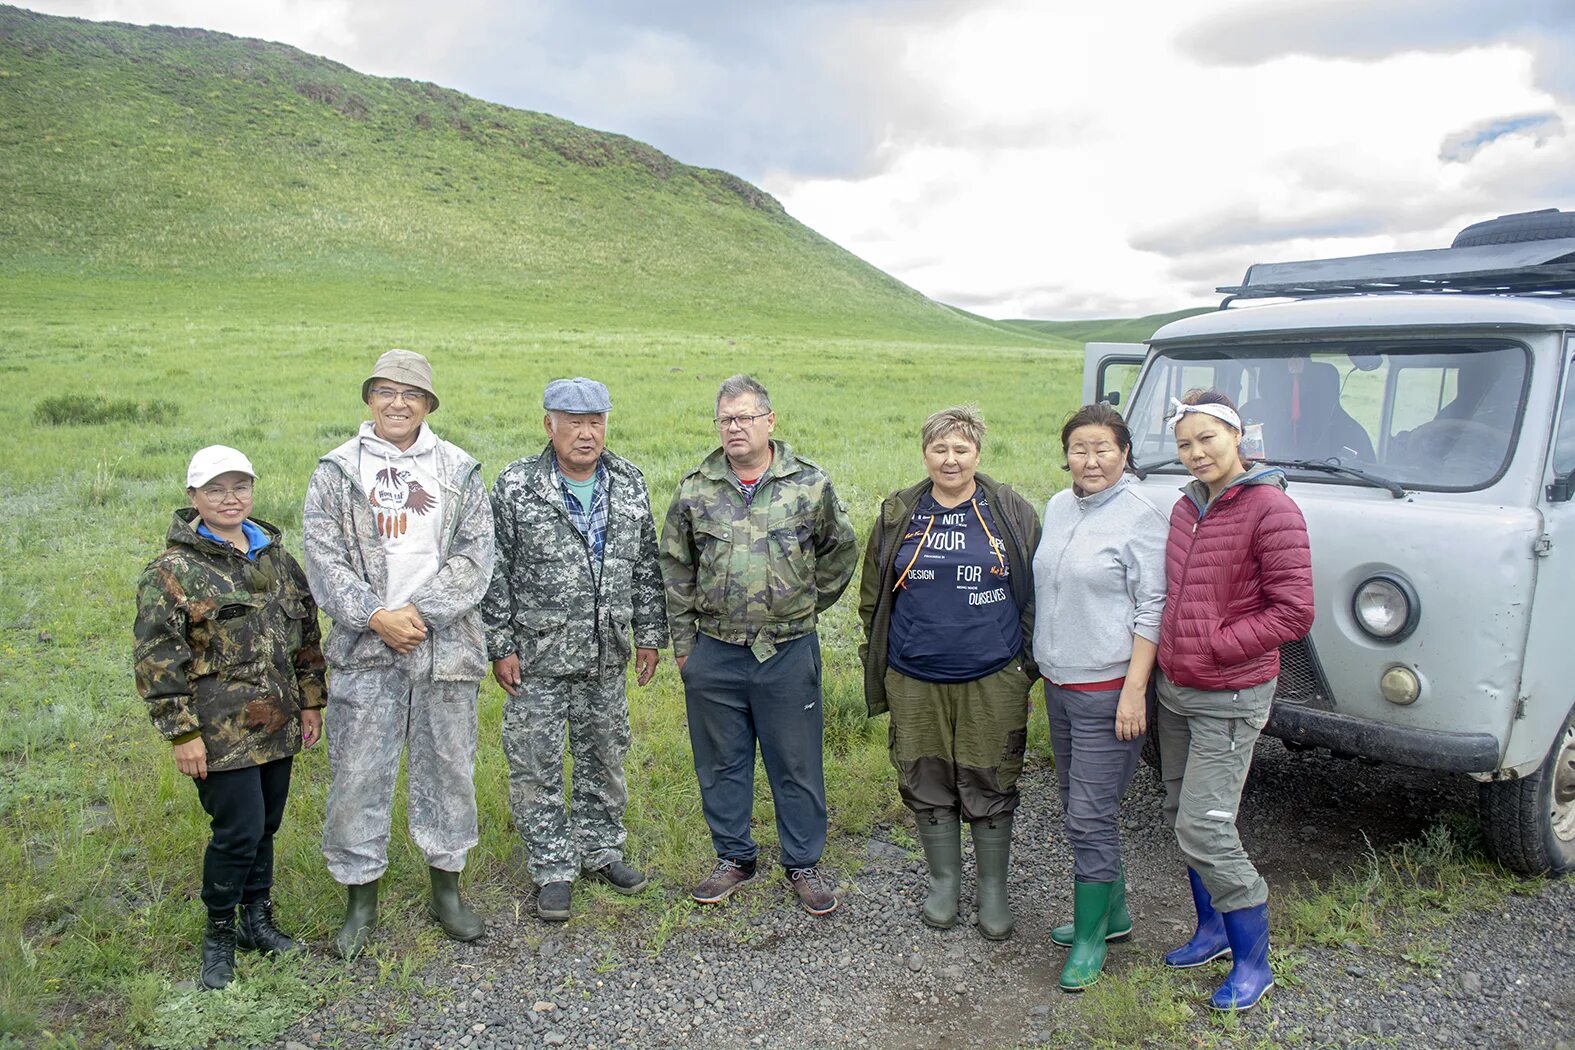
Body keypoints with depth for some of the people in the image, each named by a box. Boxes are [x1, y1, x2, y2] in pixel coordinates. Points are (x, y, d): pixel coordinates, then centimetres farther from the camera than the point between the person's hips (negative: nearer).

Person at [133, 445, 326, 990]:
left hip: (276, 724, 6)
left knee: (266, 825, 14)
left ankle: (258, 919, 31)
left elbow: (305, 633, 17)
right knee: (239, 829, -5)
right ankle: (218, 934, 17)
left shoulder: (276, 556, 10)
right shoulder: (173, 569, -8)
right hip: (221, 730, -5)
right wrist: (181, 732, -13)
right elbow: (157, 658, -10)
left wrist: (310, 700, 15)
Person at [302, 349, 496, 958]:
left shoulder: (459, 472, 6)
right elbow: (324, 558, -2)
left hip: (445, 648, 1)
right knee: (358, 776, 3)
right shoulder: (337, 471, 5)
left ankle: (447, 891, 26)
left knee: (448, 770, 10)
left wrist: (421, 612, -12)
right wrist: (375, 617, -14)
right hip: (364, 651, -1)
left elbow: (475, 555, -1)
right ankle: (360, 901, 21)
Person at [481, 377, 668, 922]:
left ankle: (600, 849, 34)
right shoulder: (514, 486, -8)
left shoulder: (630, 483, 3)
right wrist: (500, 646, -9)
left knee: (605, 758, 16)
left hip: (607, 657, 4)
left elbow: (647, 566, 9)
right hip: (537, 658, -3)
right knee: (536, 767, 4)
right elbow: (495, 572, -6)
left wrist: (650, 634, 7)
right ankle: (552, 869, 20)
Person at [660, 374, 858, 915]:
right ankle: (735, 858, 30)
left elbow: (840, 552, 12)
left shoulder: (811, 483, -2)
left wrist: (805, 607, 9)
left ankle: (803, 863, 25)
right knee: (721, 763, 12)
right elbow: (675, 570, 9)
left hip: (789, 651, -1)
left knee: (797, 765, 8)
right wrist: (683, 642, 7)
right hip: (714, 653, 2)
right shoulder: (695, 489, 2)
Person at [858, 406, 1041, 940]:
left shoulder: (1012, 512, 0)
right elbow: (874, 597, 10)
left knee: (990, 785, 7)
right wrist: (876, 662, 8)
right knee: (928, 784, 11)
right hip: (915, 681, 2)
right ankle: (943, 882, 30)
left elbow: (1035, 592, 4)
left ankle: (993, 889, 26)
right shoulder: (897, 515, 4)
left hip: (992, 680, -1)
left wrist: (1027, 661, 0)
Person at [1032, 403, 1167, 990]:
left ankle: (1090, 938, 13)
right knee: (1078, 808, 17)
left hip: (1108, 690, -7)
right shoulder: (1058, 508, 9)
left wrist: (1134, 690, -17)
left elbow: (1152, 609, -13)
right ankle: (1112, 913, 34)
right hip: (1058, 683, 8)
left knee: (1090, 817, -3)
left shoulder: (1141, 517, -12)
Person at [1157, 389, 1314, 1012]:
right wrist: (1169, 653, 5)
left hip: (1229, 698, -7)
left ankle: (1253, 963, 12)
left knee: (1205, 828, -7)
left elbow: (1293, 614, -17)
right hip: (1175, 691, 8)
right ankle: (1212, 930, 36)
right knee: (1182, 818, 16)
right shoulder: (1186, 507, 8)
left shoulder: (1272, 510, -15)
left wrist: (1211, 647, -17)